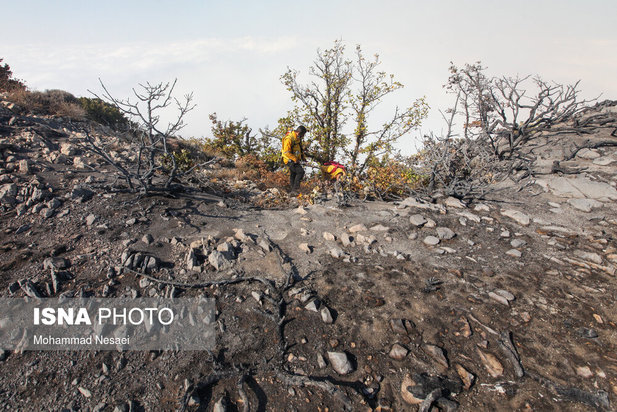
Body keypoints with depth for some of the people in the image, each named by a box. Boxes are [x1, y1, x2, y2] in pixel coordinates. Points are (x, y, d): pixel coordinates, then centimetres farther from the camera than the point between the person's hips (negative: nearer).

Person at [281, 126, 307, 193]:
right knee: (301, 171, -18)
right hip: (290, 160, -10)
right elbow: (286, 152, -26)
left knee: (293, 175, 15)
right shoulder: (289, 139, -23)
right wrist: (295, 159, -27)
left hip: (295, 160, 10)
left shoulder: (298, 138, 7)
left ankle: (291, 191, 25)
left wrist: (303, 158, 11)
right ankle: (295, 188, -13)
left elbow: (300, 149, 21)